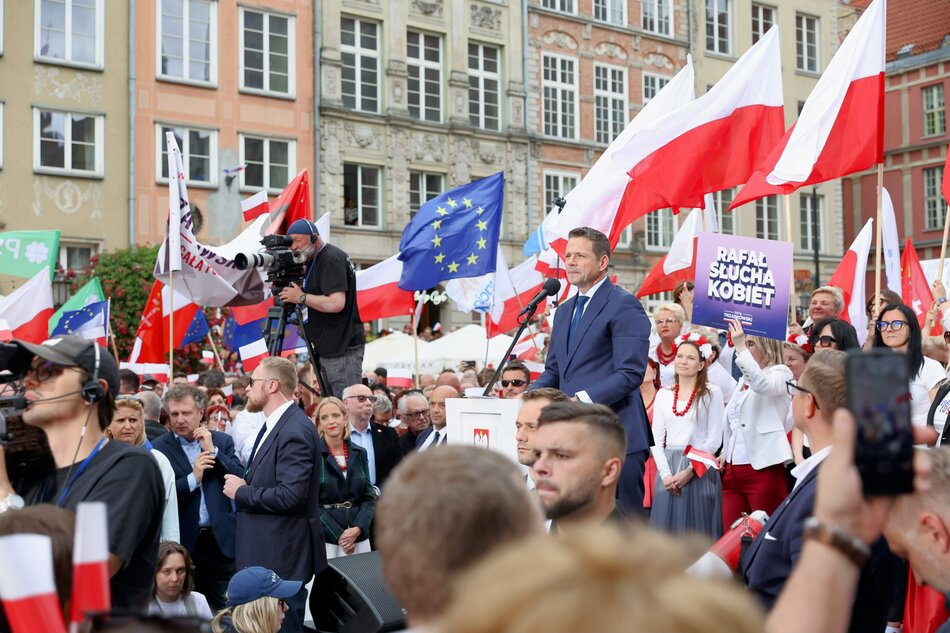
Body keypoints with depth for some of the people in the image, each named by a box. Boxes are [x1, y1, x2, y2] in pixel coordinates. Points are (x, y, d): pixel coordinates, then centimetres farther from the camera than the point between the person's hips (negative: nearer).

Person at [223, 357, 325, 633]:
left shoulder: (295, 430, -18)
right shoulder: (273, 425, 14)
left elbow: (290, 496, -26)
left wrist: (241, 492, -13)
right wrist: (242, 484, 2)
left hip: (283, 554, -10)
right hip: (266, 551, 10)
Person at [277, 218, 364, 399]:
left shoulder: (332, 259, -16)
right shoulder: (314, 260, 15)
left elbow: (336, 303, -26)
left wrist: (301, 297, -17)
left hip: (343, 349, -11)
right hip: (329, 348, 11)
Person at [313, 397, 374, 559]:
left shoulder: (359, 454, 9)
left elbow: (369, 497, 8)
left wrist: (357, 528, -9)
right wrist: (338, 535, -13)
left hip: (359, 539, 3)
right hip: (325, 540, -3)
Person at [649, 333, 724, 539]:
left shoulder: (712, 393, 0)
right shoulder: (663, 395, 11)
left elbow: (714, 440, -4)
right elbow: (656, 439, 7)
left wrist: (689, 471, -11)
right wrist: (665, 473, -6)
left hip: (700, 472, -3)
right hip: (668, 470, 4)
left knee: (697, 532, -1)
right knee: (666, 529, 4)